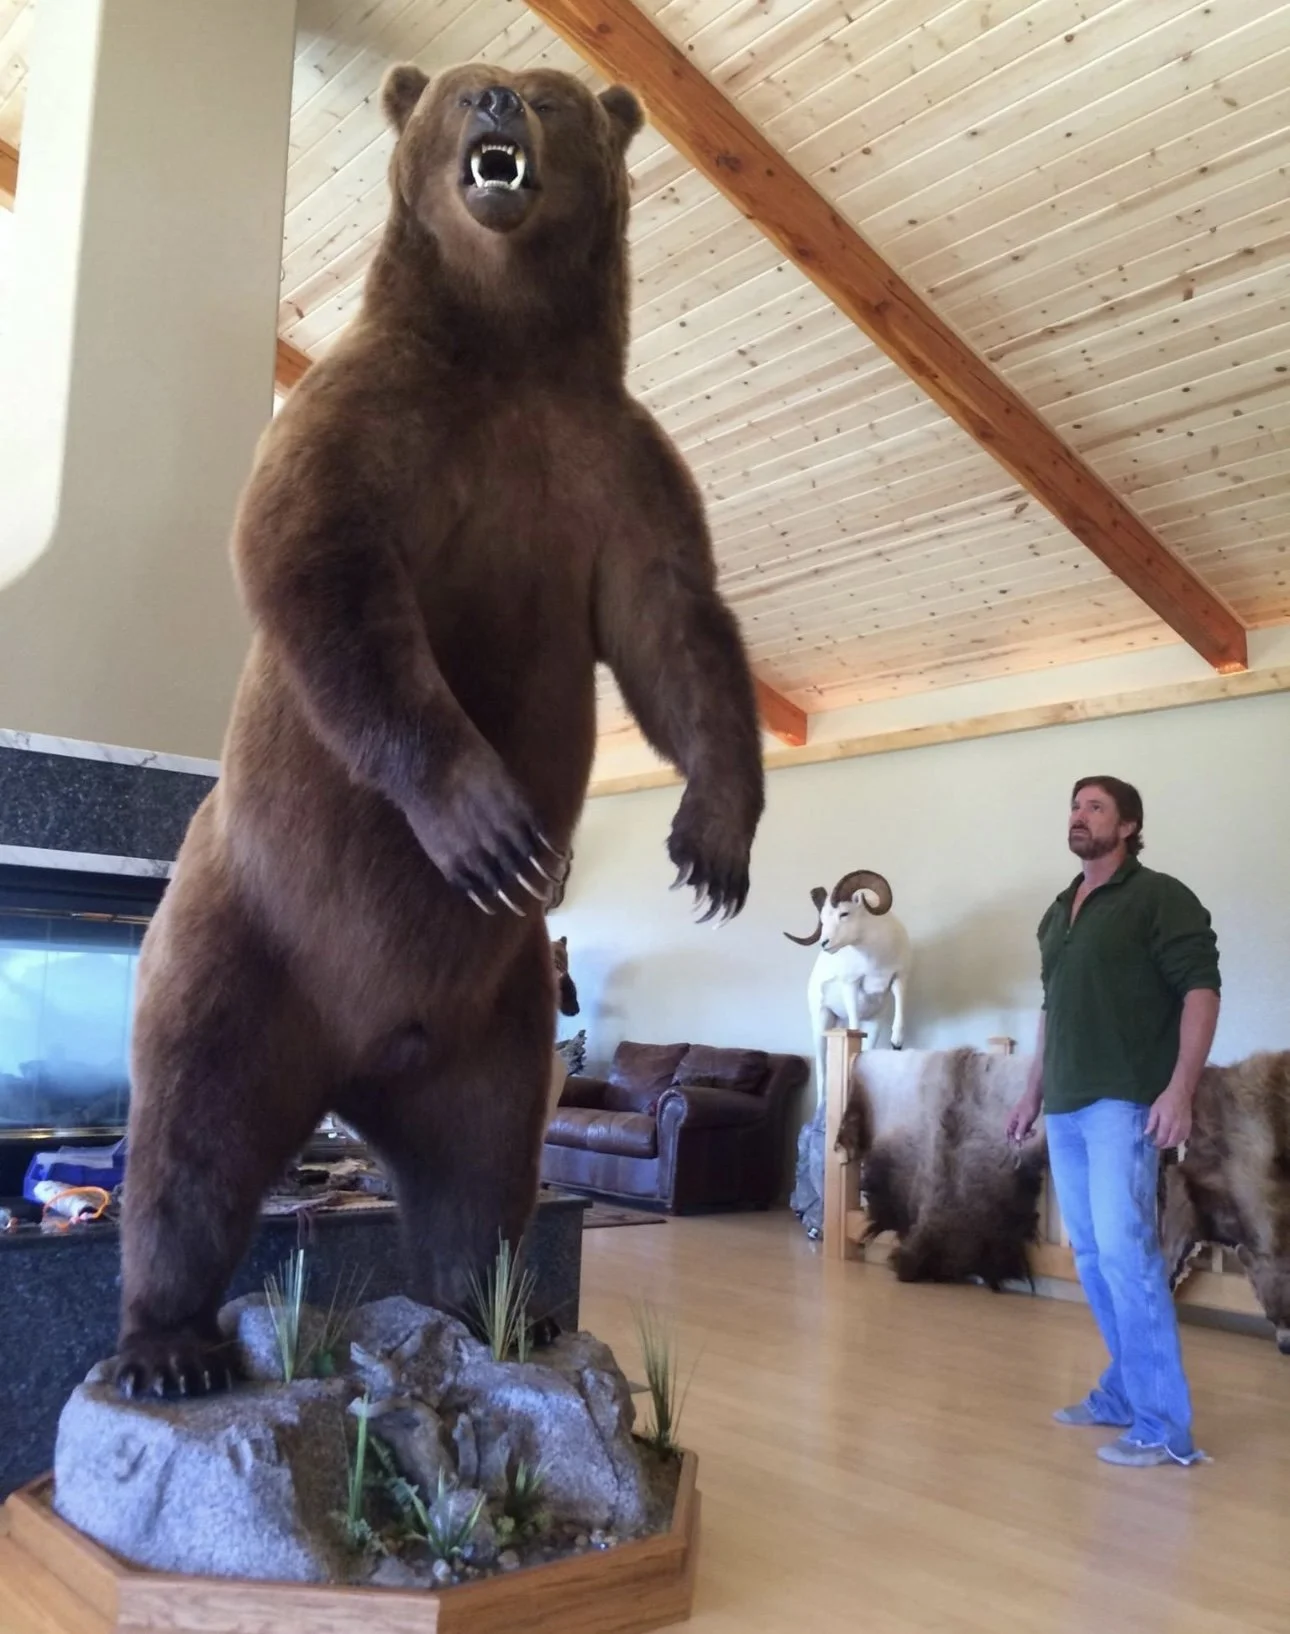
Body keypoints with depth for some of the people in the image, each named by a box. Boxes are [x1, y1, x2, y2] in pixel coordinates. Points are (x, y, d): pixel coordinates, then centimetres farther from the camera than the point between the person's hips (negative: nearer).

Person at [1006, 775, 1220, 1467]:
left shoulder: (1159, 897, -4)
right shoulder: (1058, 912, 17)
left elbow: (1200, 988, -11)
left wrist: (1180, 1088, -19)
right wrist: (1033, 1092, 22)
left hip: (1124, 1102, -7)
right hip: (1066, 1108, 7)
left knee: (1126, 1251, -11)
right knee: (1090, 1255, 10)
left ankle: (1163, 1425, -3)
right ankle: (1126, 1391, 23)